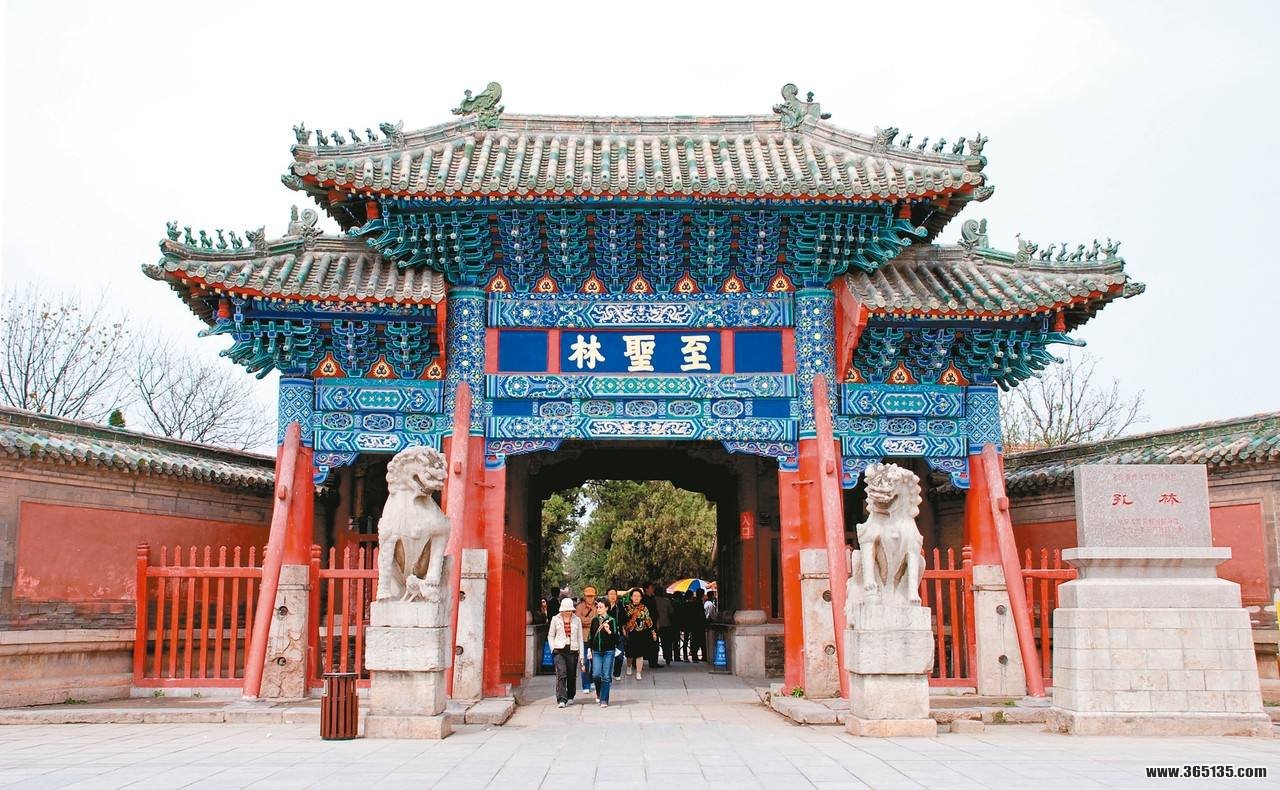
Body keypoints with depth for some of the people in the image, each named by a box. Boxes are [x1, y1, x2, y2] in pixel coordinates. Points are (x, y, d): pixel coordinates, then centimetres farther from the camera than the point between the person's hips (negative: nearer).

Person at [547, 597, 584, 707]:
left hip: (573, 650, 2)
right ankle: (561, 700, -17)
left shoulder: (577, 620, 6)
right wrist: (553, 648, -3)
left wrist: (581, 655, 5)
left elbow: (580, 638, 8)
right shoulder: (556, 619, 4)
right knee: (561, 675, -15)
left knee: (572, 676, 8)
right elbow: (550, 635, 12)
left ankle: (570, 697, 28)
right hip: (559, 650, -1)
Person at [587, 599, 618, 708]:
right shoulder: (594, 620, 8)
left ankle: (604, 700, 6)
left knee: (606, 676, -2)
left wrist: (608, 631, -23)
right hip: (596, 651, 3)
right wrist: (590, 649, 12)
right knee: (596, 675, -5)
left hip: (608, 651, -3)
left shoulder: (611, 620, -4)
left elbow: (616, 637, -6)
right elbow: (591, 635, 16)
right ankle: (598, 692, 25)